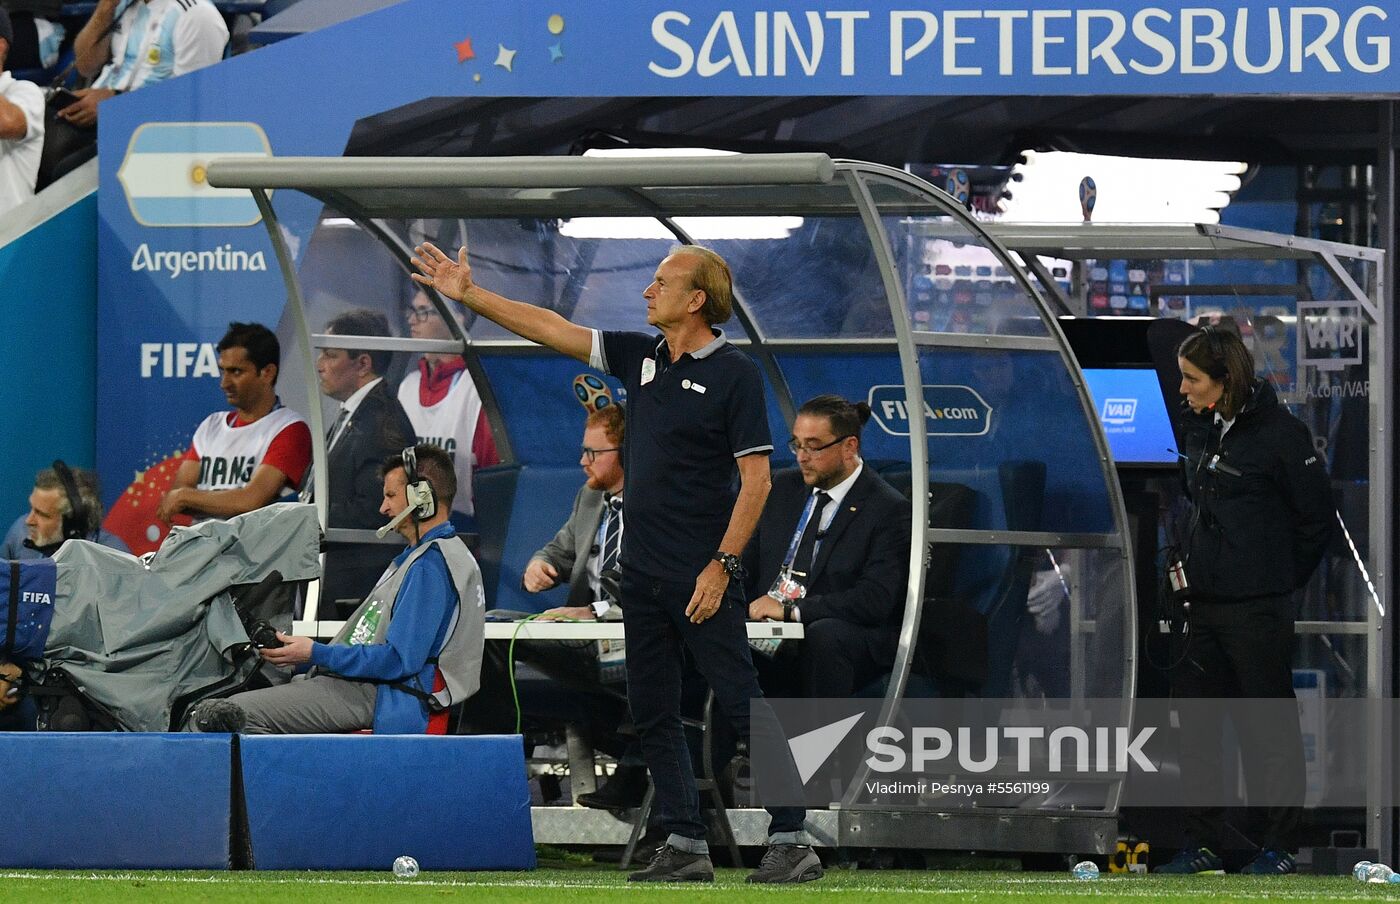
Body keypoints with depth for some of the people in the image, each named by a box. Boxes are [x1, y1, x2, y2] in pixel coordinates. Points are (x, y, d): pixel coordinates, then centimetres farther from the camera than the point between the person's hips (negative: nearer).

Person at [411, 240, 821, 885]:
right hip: (643, 572, 8)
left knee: (741, 703, -9)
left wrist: (721, 565, -18)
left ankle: (790, 841, -9)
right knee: (653, 714, 8)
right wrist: (468, 295, 10)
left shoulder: (734, 374, -9)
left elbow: (756, 480, -12)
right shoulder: (640, 356, 10)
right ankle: (685, 846, 13)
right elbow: (552, 329, 14)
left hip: (702, 575, -8)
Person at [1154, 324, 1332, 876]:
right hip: (1199, 602, 7)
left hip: (1257, 608, -7)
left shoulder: (1280, 434, -9)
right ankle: (1203, 842, 15)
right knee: (1194, 726, 8)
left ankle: (1278, 845, 6)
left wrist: (1280, 581, 1)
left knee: (1267, 726, -1)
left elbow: (1316, 519, -3)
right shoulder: (1192, 428, 9)